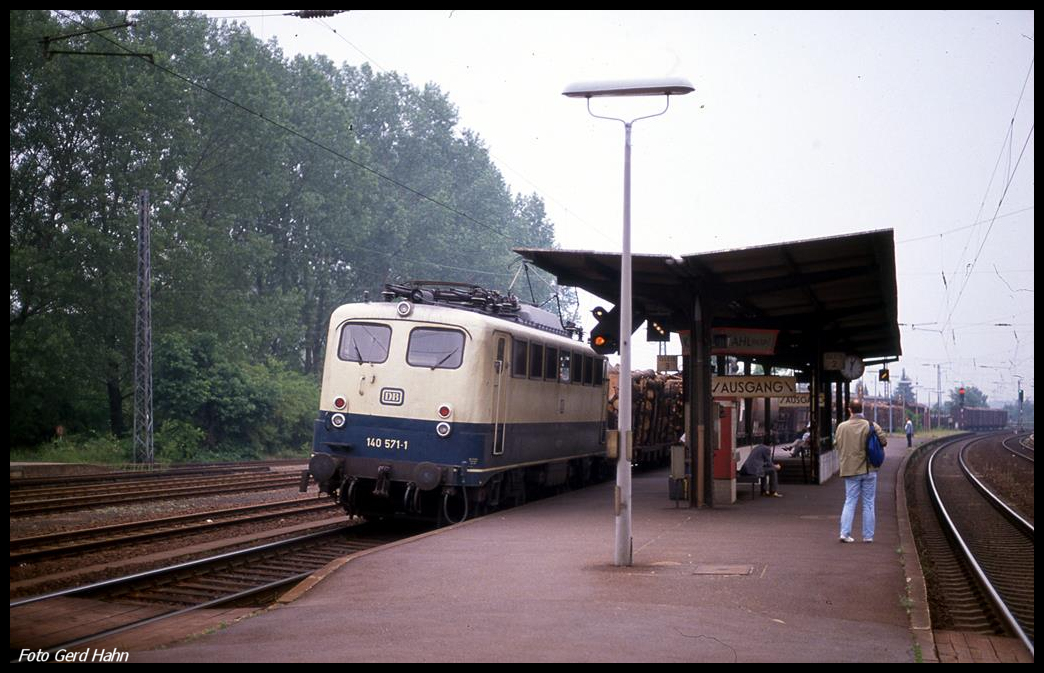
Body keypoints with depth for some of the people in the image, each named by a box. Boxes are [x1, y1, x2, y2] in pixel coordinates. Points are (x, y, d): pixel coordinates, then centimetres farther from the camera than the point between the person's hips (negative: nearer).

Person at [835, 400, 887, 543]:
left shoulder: (842, 427, -4)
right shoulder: (872, 426, -8)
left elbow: (837, 444, 5)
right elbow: (884, 441, -5)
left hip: (850, 469, 1)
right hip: (869, 469, -1)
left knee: (850, 502, 8)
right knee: (868, 503, 7)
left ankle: (845, 533, -2)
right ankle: (868, 535, 9)